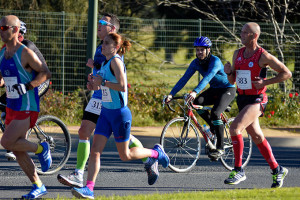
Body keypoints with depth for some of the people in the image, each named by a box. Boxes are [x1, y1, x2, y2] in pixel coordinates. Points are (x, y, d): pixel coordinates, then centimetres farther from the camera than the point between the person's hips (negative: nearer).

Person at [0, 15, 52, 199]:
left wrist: (27, 87, -22)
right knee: (18, 150, 7)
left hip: (27, 108, -8)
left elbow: (46, 73, -13)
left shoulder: (25, 53, -13)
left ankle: (41, 149, 5)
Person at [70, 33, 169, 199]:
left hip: (120, 113, -8)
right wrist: (94, 83, 3)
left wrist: (102, 82, -22)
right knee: (94, 151, -5)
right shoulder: (105, 63, 11)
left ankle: (156, 153, 28)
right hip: (106, 112, 8)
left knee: (125, 155, 5)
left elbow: (122, 86, -26)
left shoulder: (116, 61, -15)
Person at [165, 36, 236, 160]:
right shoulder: (196, 63, -7)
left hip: (227, 90, -7)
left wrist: (195, 92, -56)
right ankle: (213, 127, 2)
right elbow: (184, 79, -11)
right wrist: (171, 94, -24)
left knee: (215, 113, -29)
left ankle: (220, 148, -19)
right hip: (214, 90, 7)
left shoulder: (215, 61, -26)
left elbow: (207, 77, -41)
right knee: (196, 103, -22)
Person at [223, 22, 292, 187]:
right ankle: (277, 170, 28)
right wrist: (229, 72, -8)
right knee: (257, 137, 14)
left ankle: (238, 170, -17)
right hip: (242, 99, 8)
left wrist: (265, 82, -16)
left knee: (235, 128, -24)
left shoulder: (263, 56, -12)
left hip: (257, 100, -8)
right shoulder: (238, 54, 8)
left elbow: (287, 73, -8)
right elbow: (232, 81, 14)